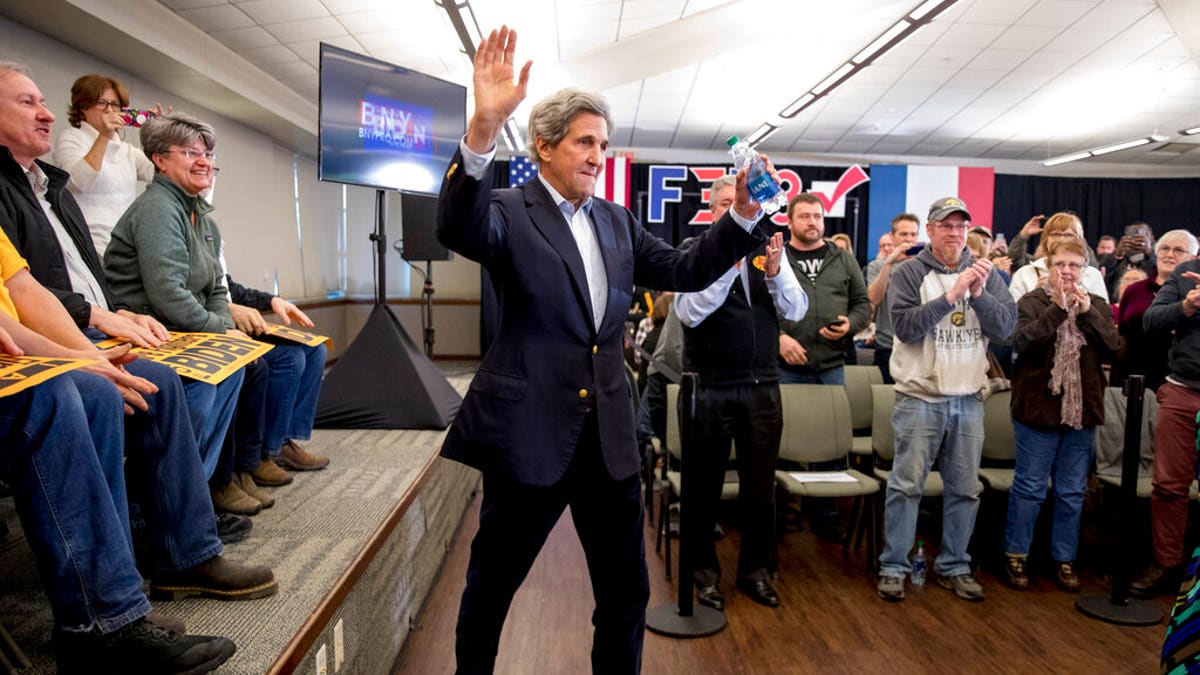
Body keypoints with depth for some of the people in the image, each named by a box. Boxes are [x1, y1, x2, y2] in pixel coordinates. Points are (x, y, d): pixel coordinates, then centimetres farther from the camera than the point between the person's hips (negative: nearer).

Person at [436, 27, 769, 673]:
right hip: (530, 431, -5)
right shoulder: (509, 211, -7)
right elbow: (459, 229, -28)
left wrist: (743, 215, -3)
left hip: (609, 435, 5)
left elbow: (685, 270, 10)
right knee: (490, 587, 15)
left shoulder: (617, 222, 11)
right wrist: (483, 129, -43)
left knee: (626, 592, 17)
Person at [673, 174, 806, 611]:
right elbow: (689, 312, -18)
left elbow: (796, 311, -2)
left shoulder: (767, 251, 5)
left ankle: (755, 570, 29)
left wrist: (774, 270, -20)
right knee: (706, 485, 9)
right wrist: (729, 263, -26)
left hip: (762, 386, 3)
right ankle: (704, 572, 25)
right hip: (710, 387, -3)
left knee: (761, 484, 13)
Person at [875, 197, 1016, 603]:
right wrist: (951, 294, -22)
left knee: (965, 488, 11)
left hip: (968, 398, 4)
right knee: (906, 485, -1)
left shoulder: (984, 273, 7)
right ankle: (893, 567, 10)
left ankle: (954, 566, 25)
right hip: (919, 397, -4)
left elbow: (1006, 328, -2)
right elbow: (906, 327, -17)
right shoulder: (910, 273, -4)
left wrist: (979, 293, -17)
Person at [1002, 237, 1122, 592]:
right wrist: (1057, 309, -23)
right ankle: (1015, 556, 15)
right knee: (1030, 487, 3)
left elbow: (1115, 349, -4)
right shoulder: (1031, 302, -3)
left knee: (1073, 492, 12)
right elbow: (1022, 343, -19)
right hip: (1038, 409, -4)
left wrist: (1087, 313, -13)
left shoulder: (1098, 306, 9)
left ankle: (1064, 559, 24)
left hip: (1083, 411, 4)